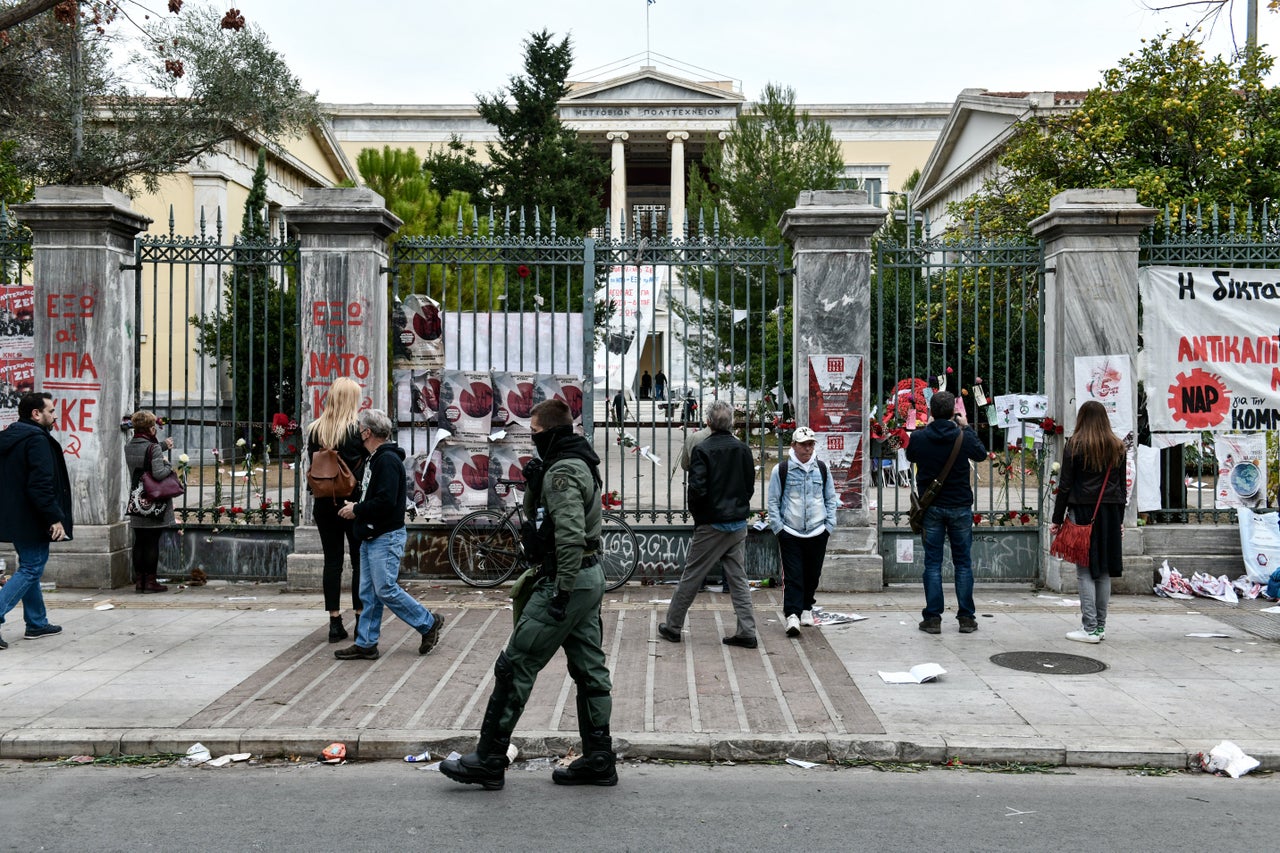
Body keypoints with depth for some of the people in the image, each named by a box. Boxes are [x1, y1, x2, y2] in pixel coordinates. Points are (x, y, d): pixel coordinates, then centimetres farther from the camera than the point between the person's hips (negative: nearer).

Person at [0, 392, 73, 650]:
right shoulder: (37, 440, -17)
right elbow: (41, 485, -24)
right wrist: (55, 518, -21)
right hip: (31, 521, -10)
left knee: (29, 568, 17)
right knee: (31, 570, -4)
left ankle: (37, 623, 25)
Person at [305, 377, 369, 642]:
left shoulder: (314, 429, 2)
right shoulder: (358, 429, -10)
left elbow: (312, 466, 6)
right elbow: (367, 464, -8)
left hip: (324, 504, 3)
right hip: (354, 502, -3)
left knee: (332, 561, 7)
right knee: (360, 562, 6)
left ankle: (335, 623, 9)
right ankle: (361, 619, 10)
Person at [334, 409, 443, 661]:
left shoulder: (388, 460, -17)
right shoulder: (374, 459, 16)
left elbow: (386, 501, -25)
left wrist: (356, 510, -15)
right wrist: (355, 506, 8)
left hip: (386, 537, -10)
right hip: (371, 536, 10)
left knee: (386, 590, -7)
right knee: (369, 593, 10)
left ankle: (429, 623, 6)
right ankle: (365, 644, 15)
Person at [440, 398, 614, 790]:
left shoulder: (562, 470, -16)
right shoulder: (580, 463, 16)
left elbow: (571, 535, -26)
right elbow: (533, 515, 22)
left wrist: (561, 591, -25)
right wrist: (533, 483, 3)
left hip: (567, 581, -10)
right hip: (590, 578, 10)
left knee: (514, 667, -4)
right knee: (590, 671, 12)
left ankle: (488, 761, 3)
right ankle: (598, 760, 18)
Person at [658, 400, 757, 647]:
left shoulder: (702, 450, -13)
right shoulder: (743, 449, 3)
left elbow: (697, 488, -18)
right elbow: (750, 486, 9)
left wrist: (696, 512, 0)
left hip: (711, 525, -5)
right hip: (739, 524, 5)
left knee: (690, 577, 6)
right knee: (738, 578, 10)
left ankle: (672, 626, 16)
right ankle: (746, 632, 7)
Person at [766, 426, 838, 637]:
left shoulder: (822, 469, 8)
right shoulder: (781, 470, -1)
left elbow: (831, 499, 14)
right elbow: (773, 501, 3)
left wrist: (829, 526, 6)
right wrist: (778, 528, -5)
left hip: (818, 532, 3)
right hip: (790, 533, -3)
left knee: (813, 575, 11)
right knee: (793, 576, -9)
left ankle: (806, 608, 28)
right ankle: (792, 615, -13)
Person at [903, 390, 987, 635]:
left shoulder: (918, 438, -10)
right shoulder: (963, 437, -10)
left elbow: (910, 456, 13)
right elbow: (981, 454, 11)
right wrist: (967, 428, 18)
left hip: (931, 508, 0)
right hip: (960, 507, 0)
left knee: (932, 564, 5)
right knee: (963, 563, 9)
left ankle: (933, 618, 4)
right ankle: (966, 618, 13)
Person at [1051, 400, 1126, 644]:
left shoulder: (1074, 445, -4)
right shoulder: (1117, 447, 9)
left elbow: (1065, 486, -5)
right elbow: (1121, 485, 13)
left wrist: (1057, 519, 0)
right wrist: (1120, 519, 19)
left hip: (1083, 512, -5)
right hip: (1110, 513, 5)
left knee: (1085, 571, -3)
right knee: (1104, 571, 9)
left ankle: (1090, 629, -4)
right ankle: (1100, 626, 14)